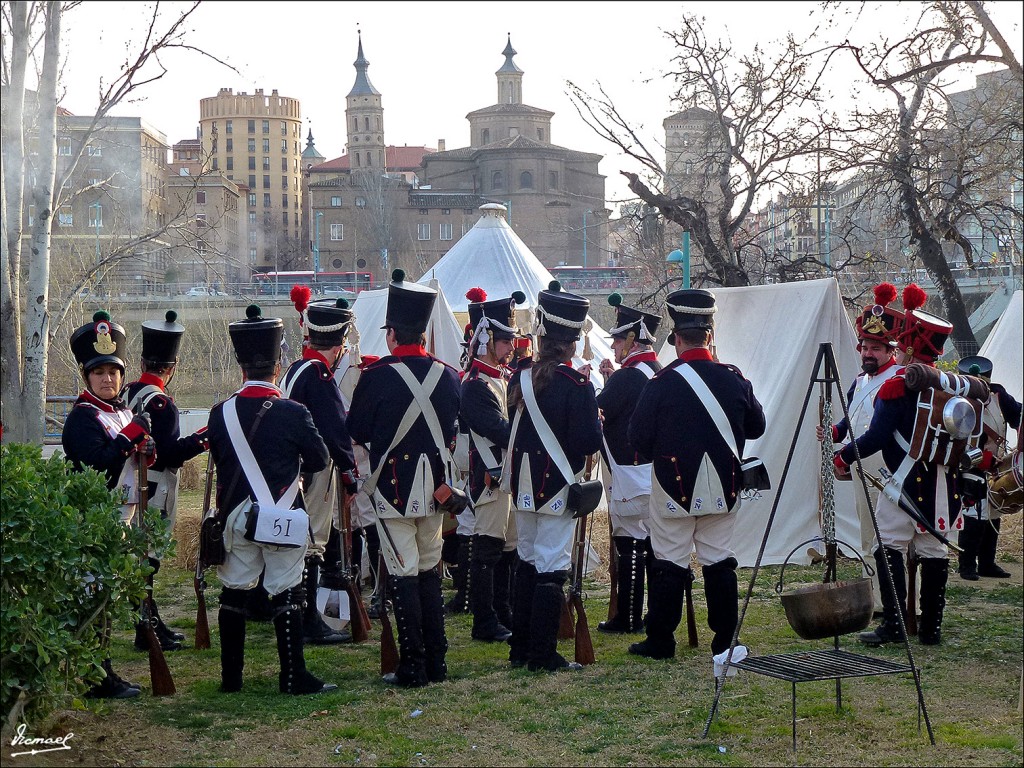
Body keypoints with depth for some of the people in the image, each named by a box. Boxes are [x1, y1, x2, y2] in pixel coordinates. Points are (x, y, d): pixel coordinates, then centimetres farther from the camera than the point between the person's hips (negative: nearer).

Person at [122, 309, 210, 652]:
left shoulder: (127, 393, 8)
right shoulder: (160, 403, -18)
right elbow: (165, 453, -23)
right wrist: (199, 441, -13)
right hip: (153, 492, -9)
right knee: (146, 558, -4)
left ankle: (154, 624, 24)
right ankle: (146, 632, 0)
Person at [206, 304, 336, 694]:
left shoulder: (221, 413, -2)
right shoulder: (293, 413, -12)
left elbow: (218, 459, 10)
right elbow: (320, 460, -2)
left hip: (236, 516, 4)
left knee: (234, 592, 11)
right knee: (286, 594, 1)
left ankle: (230, 677, 17)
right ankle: (294, 677, 3)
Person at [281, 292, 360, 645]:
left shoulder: (297, 368, 14)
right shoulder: (318, 374, -17)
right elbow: (336, 430, -19)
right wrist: (350, 474, -13)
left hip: (299, 468, 10)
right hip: (315, 471, -10)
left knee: (307, 546, 15)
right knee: (311, 547, -5)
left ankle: (306, 621, 22)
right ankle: (310, 626, 0)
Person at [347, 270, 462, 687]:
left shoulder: (376, 376, -12)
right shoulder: (448, 374, 2)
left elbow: (357, 432, -2)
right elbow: (458, 432, 9)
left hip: (394, 490, -4)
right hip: (434, 489, 5)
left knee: (403, 576, 0)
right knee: (429, 573, 15)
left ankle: (413, 668, 1)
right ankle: (436, 664, 17)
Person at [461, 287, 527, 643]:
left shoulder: (504, 378, 14)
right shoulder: (476, 386, -16)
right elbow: (501, 431, -24)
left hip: (512, 474, 9)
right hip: (491, 477, -9)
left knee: (508, 547, 15)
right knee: (487, 550, -2)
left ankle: (504, 614, 25)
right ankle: (485, 623, 5)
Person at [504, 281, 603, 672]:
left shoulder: (520, 377, 0)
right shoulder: (577, 385, -16)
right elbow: (590, 442, -16)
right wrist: (594, 419, 3)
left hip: (523, 485, 6)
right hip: (558, 486, -6)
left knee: (527, 562, 15)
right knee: (552, 568, -1)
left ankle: (520, 649, 22)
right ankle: (543, 655, 0)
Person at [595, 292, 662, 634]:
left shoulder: (626, 377, -16)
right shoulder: (659, 373, 12)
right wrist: (612, 379, 11)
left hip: (628, 478, -8)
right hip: (653, 474, 8)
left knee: (628, 545, -2)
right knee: (653, 543, 12)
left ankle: (627, 618, 3)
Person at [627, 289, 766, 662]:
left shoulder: (662, 383, -13)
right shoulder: (734, 378, -3)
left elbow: (638, 438, -8)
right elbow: (756, 427, 10)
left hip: (674, 488, -3)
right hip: (723, 490, 3)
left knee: (670, 563, 4)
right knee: (719, 561, 10)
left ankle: (660, 641, 8)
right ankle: (725, 642, 14)